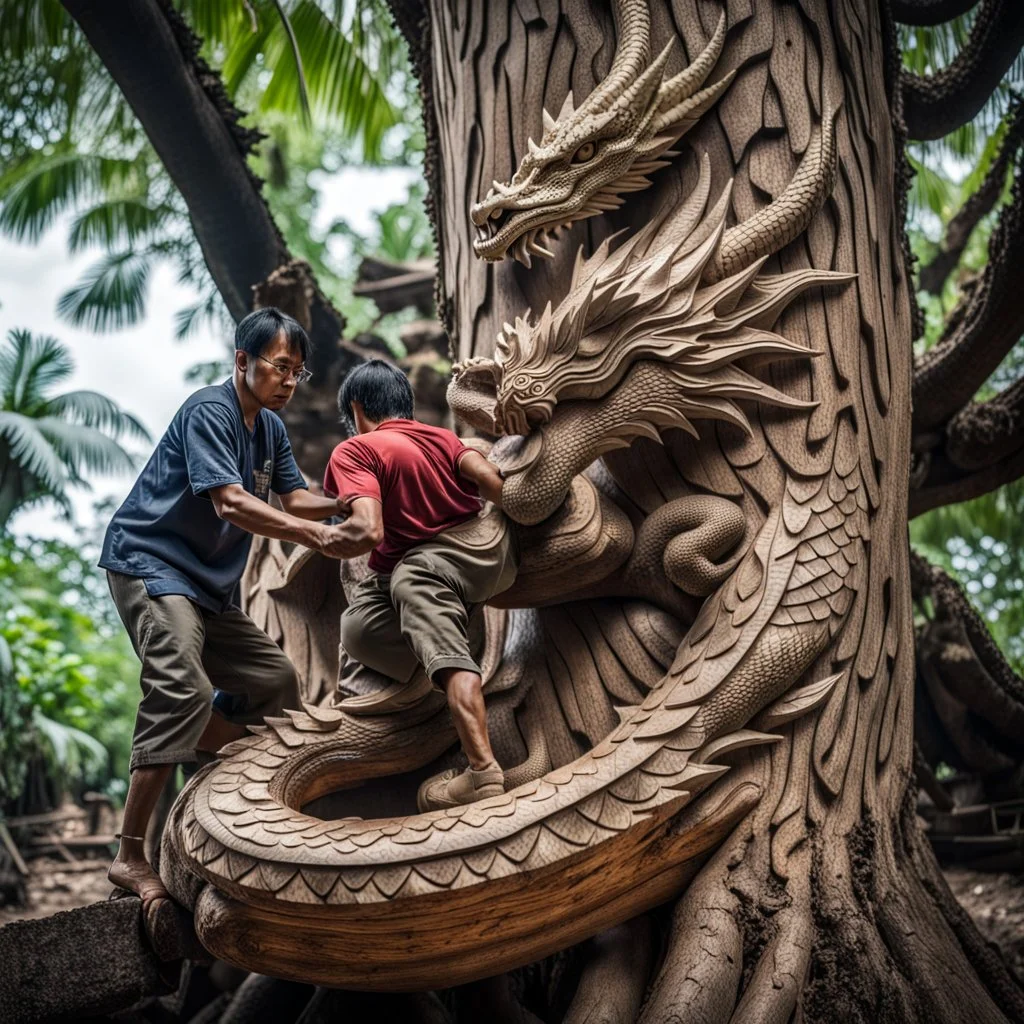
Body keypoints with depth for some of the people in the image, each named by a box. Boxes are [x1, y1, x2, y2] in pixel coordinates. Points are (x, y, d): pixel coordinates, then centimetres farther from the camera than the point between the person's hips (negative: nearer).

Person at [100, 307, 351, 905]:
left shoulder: (270, 427, 14)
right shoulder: (210, 411, -15)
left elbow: (295, 497, 8)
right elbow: (230, 502, -27)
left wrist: (350, 503, -11)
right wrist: (314, 535, -34)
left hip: (210, 587, 10)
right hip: (151, 565, -10)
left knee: (278, 683, 9)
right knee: (184, 691, -27)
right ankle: (131, 858, -26)